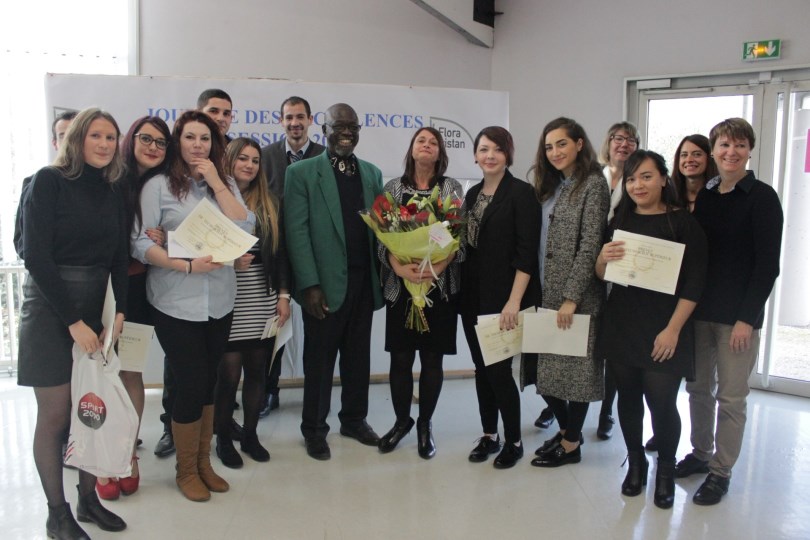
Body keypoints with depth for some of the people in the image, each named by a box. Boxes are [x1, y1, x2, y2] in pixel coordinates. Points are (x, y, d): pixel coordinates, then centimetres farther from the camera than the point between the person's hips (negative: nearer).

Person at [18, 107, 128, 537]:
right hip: (50, 308, -5)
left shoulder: (114, 191, 7)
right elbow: (35, 256, -13)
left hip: (96, 306, 5)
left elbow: (118, 257, 8)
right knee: (55, 415, 2)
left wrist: (119, 311, -6)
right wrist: (74, 322, -15)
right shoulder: (49, 181, -8)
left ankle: (88, 499, 25)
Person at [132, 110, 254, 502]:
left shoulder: (224, 185, 9)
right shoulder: (158, 185, -3)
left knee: (208, 383, 14)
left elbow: (244, 228, -5)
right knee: (191, 385, -1)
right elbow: (140, 244, -9)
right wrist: (188, 266, -20)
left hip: (219, 301, 4)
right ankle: (186, 471, 22)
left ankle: (203, 462, 31)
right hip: (176, 303, -4)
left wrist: (217, 183, -9)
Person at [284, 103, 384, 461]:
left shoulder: (372, 173, 12)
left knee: (358, 356, 15)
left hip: (364, 281, 4)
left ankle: (354, 420, 32)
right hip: (325, 283, -4)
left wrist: (384, 275, 0)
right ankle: (314, 429, 23)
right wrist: (310, 285, -15)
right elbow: (297, 232, -9)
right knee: (319, 359, 8)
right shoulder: (301, 173, -3)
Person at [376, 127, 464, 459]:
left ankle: (425, 425, 22)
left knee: (432, 358, 5)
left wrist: (438, 267, -18)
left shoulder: (452, 188, 6)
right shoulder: (393, 188, 7)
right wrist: (399, 267, -18)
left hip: (440, 285, 0)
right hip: (401, 285, 1)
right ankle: (402, 421, 24)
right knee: (400, 357, 5)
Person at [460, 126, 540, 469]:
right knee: (482, 367, 12)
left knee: (499, 368, -2)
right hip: (473, 295, 6)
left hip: (503, 296, -6)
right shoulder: (472, 193, 12)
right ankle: (489, 435, 27)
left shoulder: (520, 193, -8)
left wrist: (514, 301, -20)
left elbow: (527, 253, -14)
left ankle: (513, 441, 17)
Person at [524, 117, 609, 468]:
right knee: (545, 366, 11)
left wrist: (571, 298, -18)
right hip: (545, 292, 7)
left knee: (572, 367, 3)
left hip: (575, 295, -7)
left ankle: (571, 445, 19)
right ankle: (567, 428, 31)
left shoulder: (593, 184, -8)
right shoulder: (551, 185, 14)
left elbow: (590, 245, -15)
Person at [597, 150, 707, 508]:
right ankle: (635, 464, 29)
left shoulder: (684, 223, -4)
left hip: (664, 331, -4)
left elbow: (694, 283, -7)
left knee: (662, 402, -3)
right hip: (621, 327, 4)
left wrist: (673, 329, -14)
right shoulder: (620, 221, 8)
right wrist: (604, 258, -11)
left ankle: (666, 471, 21)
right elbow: (601, 275, 11)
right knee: (628, 397, 10)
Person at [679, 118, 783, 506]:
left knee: (730, 396, 3)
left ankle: (721, 472, 16)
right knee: (699, 387, 13)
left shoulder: (762, 197, -6)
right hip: (699, 310, 5)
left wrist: (747, 317, -13)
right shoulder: (703, 197, 9)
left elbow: (768, 264, -9)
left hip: (738, 314, -5)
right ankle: (700, 453, 30)